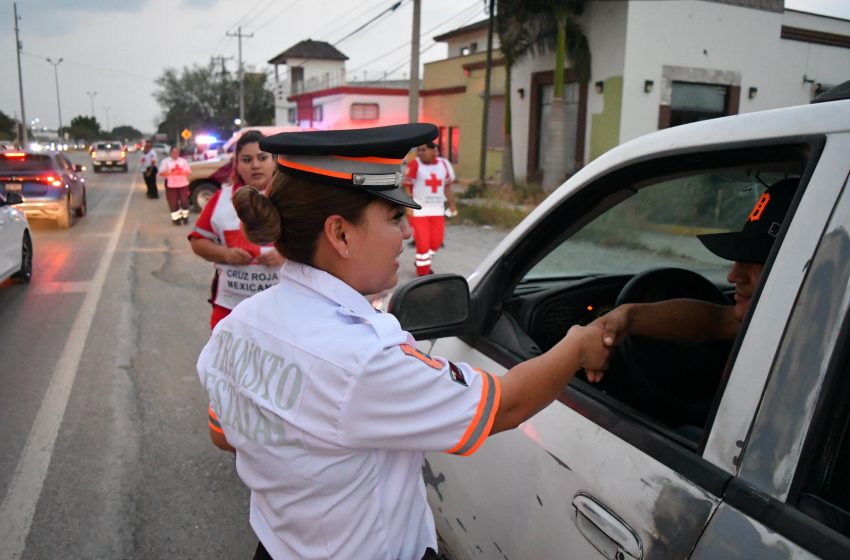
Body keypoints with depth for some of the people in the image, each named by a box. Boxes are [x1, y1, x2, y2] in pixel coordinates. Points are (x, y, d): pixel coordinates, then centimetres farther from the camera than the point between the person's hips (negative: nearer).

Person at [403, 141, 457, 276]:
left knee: (436, 241, 10)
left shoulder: (443, 164, 3)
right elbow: (407, 186, -12)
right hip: (418, 210, -5)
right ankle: (423, 272, 13)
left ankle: (423, 263, 35)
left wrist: (452, 204, 19)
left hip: (437, 209, 5)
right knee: (423, 242, -4)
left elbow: (447, 186, 14)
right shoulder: (414, 164, -12)